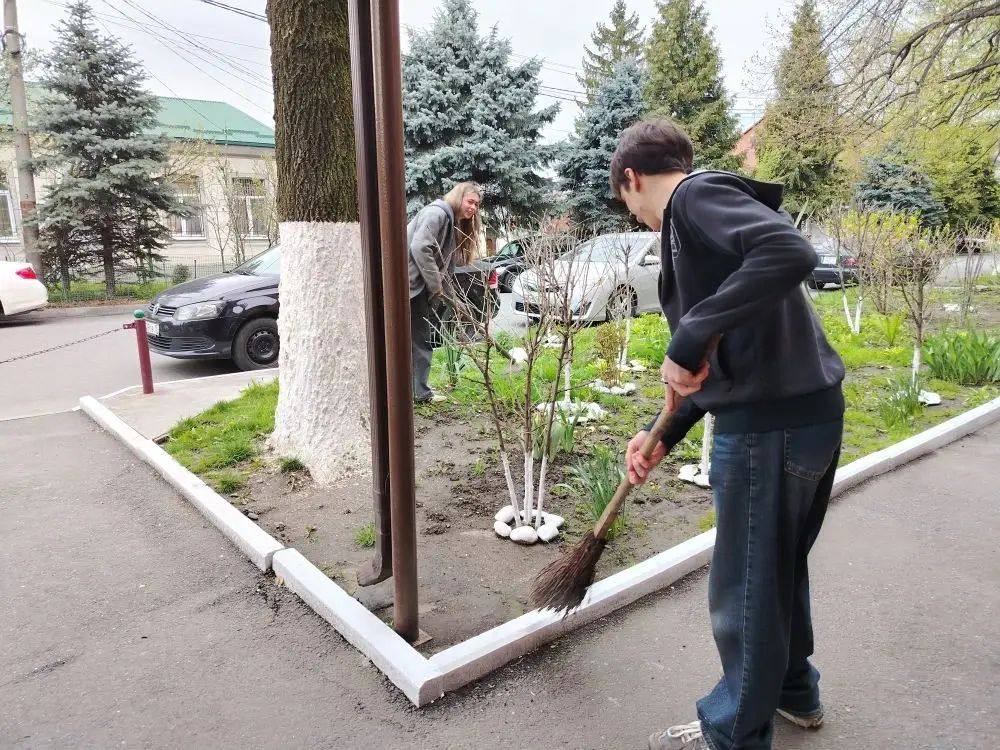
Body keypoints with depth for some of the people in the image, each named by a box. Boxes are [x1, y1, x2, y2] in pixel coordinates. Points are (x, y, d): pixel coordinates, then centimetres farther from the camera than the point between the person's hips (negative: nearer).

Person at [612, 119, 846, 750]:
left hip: (770, 425, -10)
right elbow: (722, 359, 18)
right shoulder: (701, 220, 19)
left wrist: (691, 337, -26)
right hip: (816, 412, 10)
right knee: (782, 566, 26)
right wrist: (663, 436, 13)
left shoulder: (697, 195, -9)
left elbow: (792, 253, -29)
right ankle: (794, 689, 48)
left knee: (746, 588, 8)